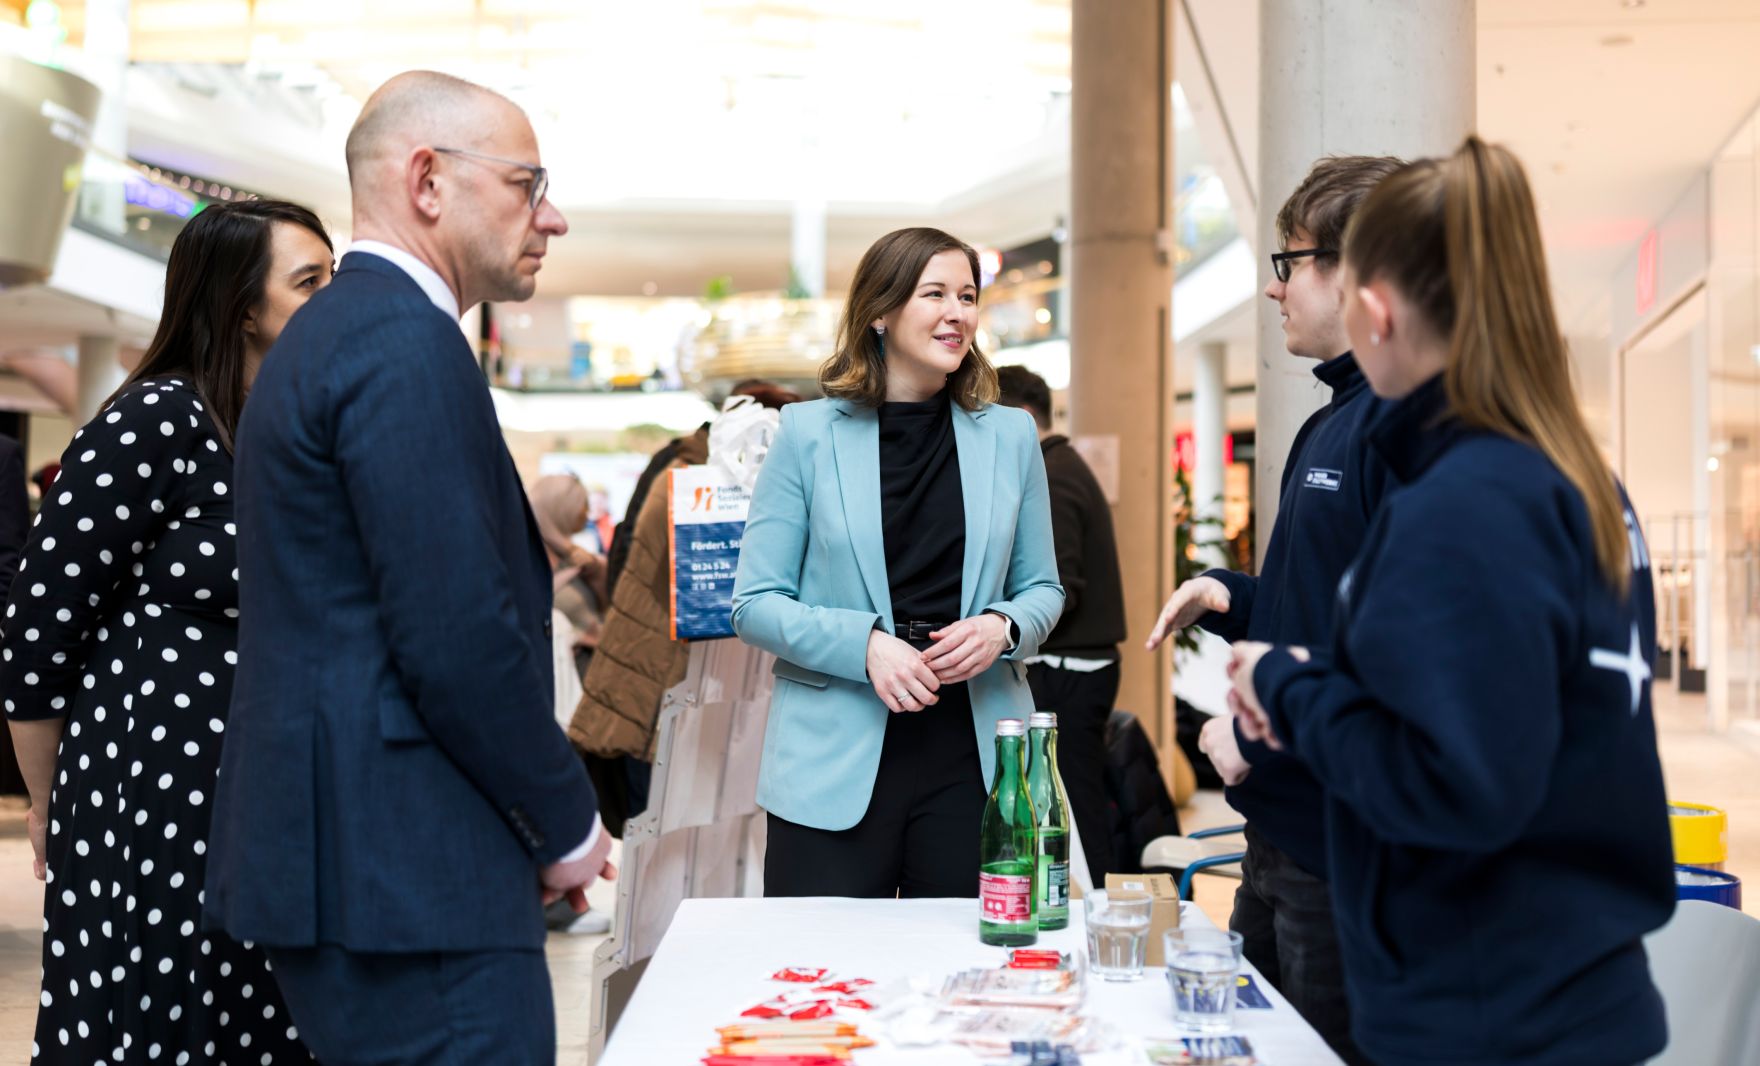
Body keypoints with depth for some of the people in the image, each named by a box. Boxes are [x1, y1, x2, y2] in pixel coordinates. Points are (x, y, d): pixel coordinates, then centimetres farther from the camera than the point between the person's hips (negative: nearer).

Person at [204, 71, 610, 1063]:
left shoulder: (331, 331, 17)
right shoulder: (409, 346, -15)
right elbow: (459, 638, -21)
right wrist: (568, 826, -6)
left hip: (336, 854, 10)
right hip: (406, 873, -10)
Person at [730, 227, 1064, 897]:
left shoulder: (1010, 437, 10)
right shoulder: (807, 434, 2)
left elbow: (1042, 587, 16)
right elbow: (754, 604, 0)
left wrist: (1003, 628, -8)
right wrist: (865, 644, -15)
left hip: (973, 759, 2)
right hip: (834, 765, -2)